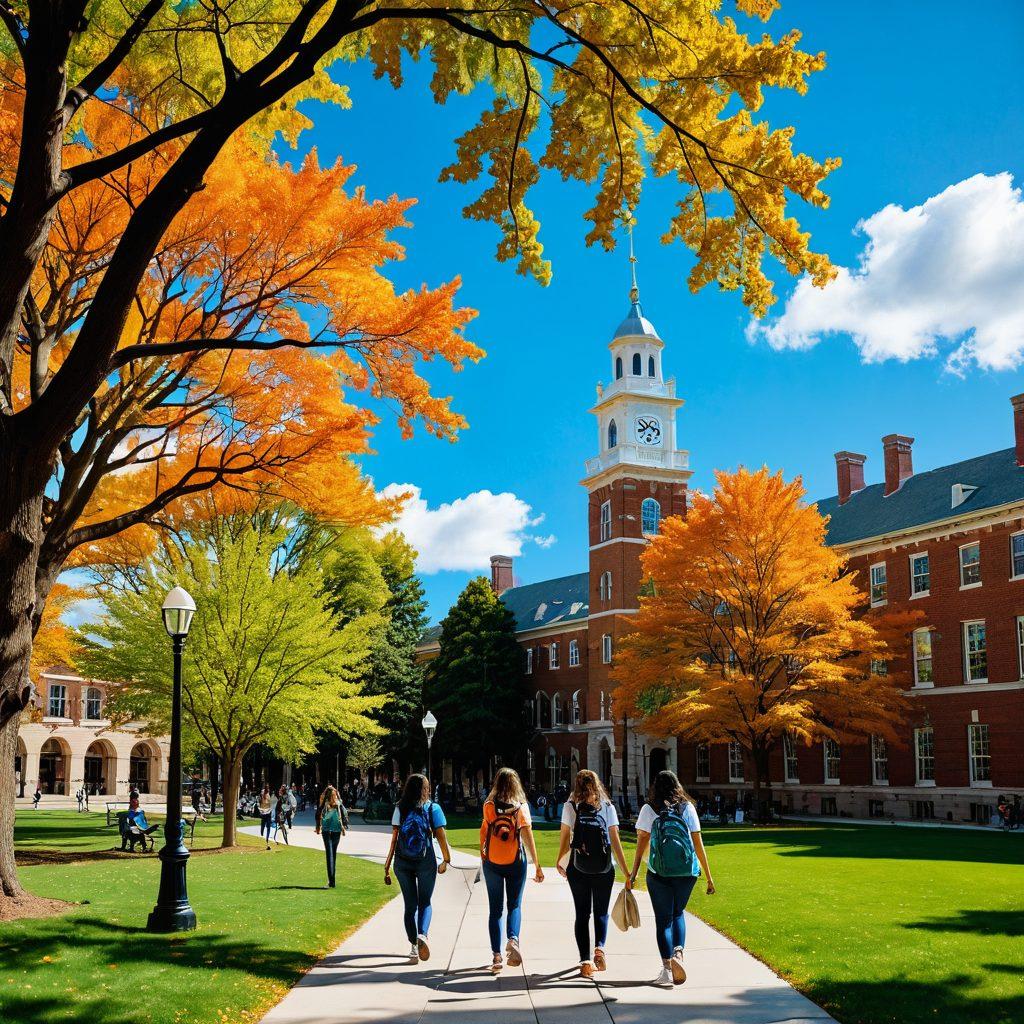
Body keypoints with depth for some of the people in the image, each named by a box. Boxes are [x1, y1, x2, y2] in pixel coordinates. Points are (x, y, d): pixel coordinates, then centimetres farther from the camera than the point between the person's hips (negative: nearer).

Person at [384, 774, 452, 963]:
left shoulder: (400, 808, 1)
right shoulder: (432, 808, -1)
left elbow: (394, 838, -3)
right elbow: (441, 836, -4)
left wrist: (387, 866, 0)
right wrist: (446, 860, 8)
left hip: (402, 862, 1)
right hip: (426, 862, -1)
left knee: (410, 905, 13)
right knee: (425, 903, 10)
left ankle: (414, 947, 12)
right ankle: (422, 935, -17)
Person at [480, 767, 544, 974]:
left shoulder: (488, 806, -2)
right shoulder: (521, 806, -5)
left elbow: (484, 831, 8)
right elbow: (527, 835, -10)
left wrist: (482, 851, 27)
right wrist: (537, 865, -9)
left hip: (492, 862, 1)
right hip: (515, 862, -1)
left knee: (495, 909, 9)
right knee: (514, 905, 11)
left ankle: (496, 955, 3)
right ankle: (513, 939, -16)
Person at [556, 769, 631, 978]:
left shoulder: (570, 807, -3)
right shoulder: (608, 807, 0)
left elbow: (565, 838, -5)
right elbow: (615, 841, -5)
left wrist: (560, 861, 13)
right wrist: (627, 873, -3)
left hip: (578, 868, 0)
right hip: (604, 868, 0)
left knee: (582, 914, 10)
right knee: (601, 912, 15)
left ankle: (585, 961, 5)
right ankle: (599, 947, -9)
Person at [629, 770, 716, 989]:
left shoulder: (649, 809, 3)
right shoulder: (687, 807, 6)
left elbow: (642, 842, -2)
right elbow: (698, 843, 5)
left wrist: (633, 873, 3)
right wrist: (708, 875, 10)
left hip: (659, 872, -2)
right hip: (687, 870, 2)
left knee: (663, 919, 7)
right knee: (678, 913, 21)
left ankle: (667, 970, 0)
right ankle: (678, 952, -3)